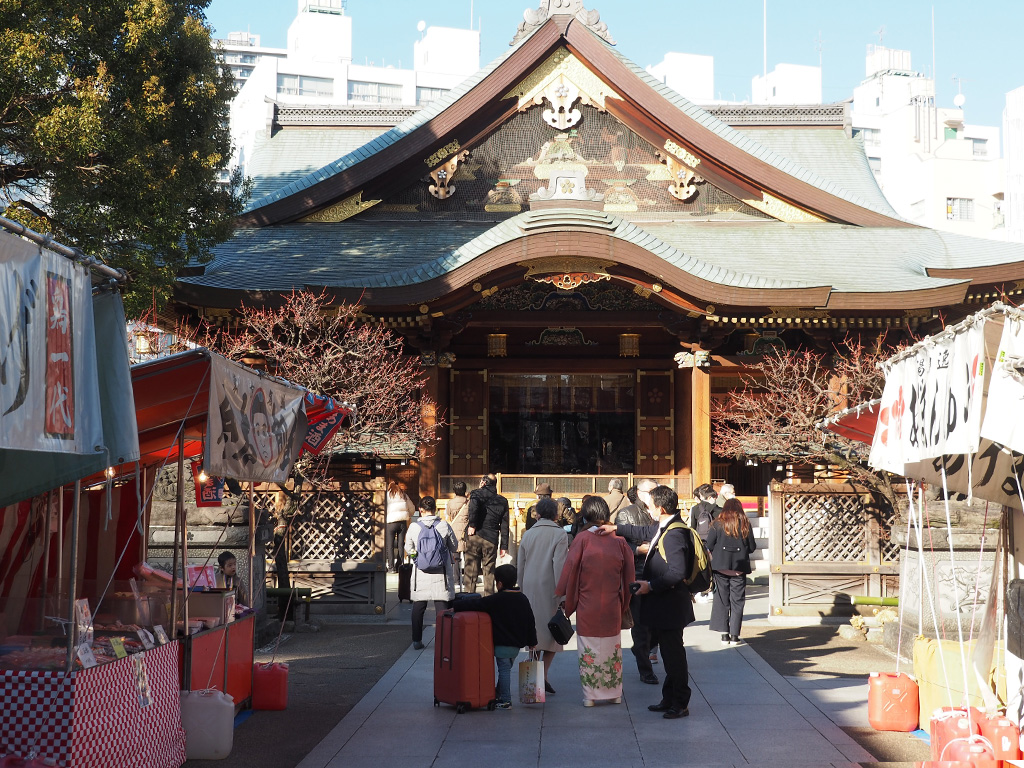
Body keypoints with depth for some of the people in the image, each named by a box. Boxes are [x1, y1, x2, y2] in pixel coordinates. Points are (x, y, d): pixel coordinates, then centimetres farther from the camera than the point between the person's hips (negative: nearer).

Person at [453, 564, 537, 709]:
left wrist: (456, 607, -1)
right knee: (506, 669, 18)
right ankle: (498, 694, 30)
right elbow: (530, 622, 9)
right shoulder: (522, 599, 4)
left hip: (502, 644, -6)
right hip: (517, 643, 6)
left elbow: (476, 604, -12)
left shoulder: (496, 600, -14)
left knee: (504, 670, 0)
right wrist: (531, 641, 17)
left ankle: (505, 701, 2)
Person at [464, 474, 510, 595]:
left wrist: (472, 525, -18)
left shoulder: (477, 494, 4)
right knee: (489, 571, 10)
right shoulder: (503, 501, 14)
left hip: (475, 536, -2)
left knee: (471, 569, 2)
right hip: (492, 540, 2)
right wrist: (504, 546, 11)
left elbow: (474, 505, -22)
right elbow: (505, 525, 11)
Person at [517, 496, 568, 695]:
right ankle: (544, 675, -10)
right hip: (549, 587, -4)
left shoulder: (528, 534, 11)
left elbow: (521, 566, 14)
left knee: (533, 629, 10)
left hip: (530, 589, 4)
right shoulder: (559, 534, -4)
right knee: (553, 631, 3)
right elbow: (559, 565, -13)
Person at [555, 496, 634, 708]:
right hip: (612, 605, 3)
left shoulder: (582, 538, -9)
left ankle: (590, 695, 6)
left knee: (588, 650, 5)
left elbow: (570, 571, -7)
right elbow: (629, 573, 5)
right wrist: (625, 603, 14)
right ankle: (614, 693, 18)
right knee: (612, 648, 14)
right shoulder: (618, 540, 0)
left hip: (587, 605, -3)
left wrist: (565, 602, 2)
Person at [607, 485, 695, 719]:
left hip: (670, 604, -10)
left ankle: (680, 704, 8)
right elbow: (646, 531, 28)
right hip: (662, 603, 10)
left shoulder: (674, 534, -24)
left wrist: (651, 585, -20)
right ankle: (669, 699, 26)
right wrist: (617, 528, 26)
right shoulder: (664, 527, 7)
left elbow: (677, 572, -29)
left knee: (673, 653, -1)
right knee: (669, 653, 17)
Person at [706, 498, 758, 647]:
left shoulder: (718, 524, -2)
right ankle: (734, 635, 2)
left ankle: (724, 634, 2)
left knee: (722, 599, 7)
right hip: (739, 567, 0)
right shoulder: (745, 524, 0)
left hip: (720, 566, 0)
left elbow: (710, 545, -4)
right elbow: (752, 547, 3)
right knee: (737, 601, 6)